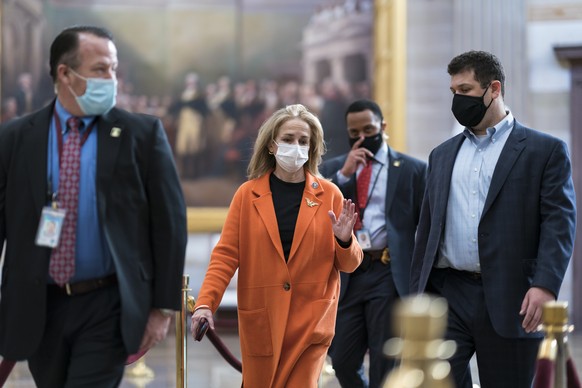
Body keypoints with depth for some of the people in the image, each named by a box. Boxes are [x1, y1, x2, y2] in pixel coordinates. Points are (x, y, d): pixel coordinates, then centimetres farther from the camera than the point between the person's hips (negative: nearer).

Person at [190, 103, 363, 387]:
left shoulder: (329, 195, 2)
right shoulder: (248, 194, 2)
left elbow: (349, 265, 7)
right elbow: (226, 255, -1)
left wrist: (344, 241, -14)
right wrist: (205, 304, -13)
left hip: (310, 319, -1)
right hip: (260, 319, 1)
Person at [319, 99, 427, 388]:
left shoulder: (412, 169, 4)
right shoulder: (333, 169, 13)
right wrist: (344, 174, -10)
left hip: (390, 275, -3)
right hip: (346, 275, 3)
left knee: (384, 364, -1)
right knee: (343, 361, 7)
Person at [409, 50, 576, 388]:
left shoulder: (546, 151, 2)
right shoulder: (443, 155, 18)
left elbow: (560, 224, -6)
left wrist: (545, 285, -19)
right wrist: (417, 294, 14)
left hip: (510, 302, -4)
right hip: (446, 296, 4)